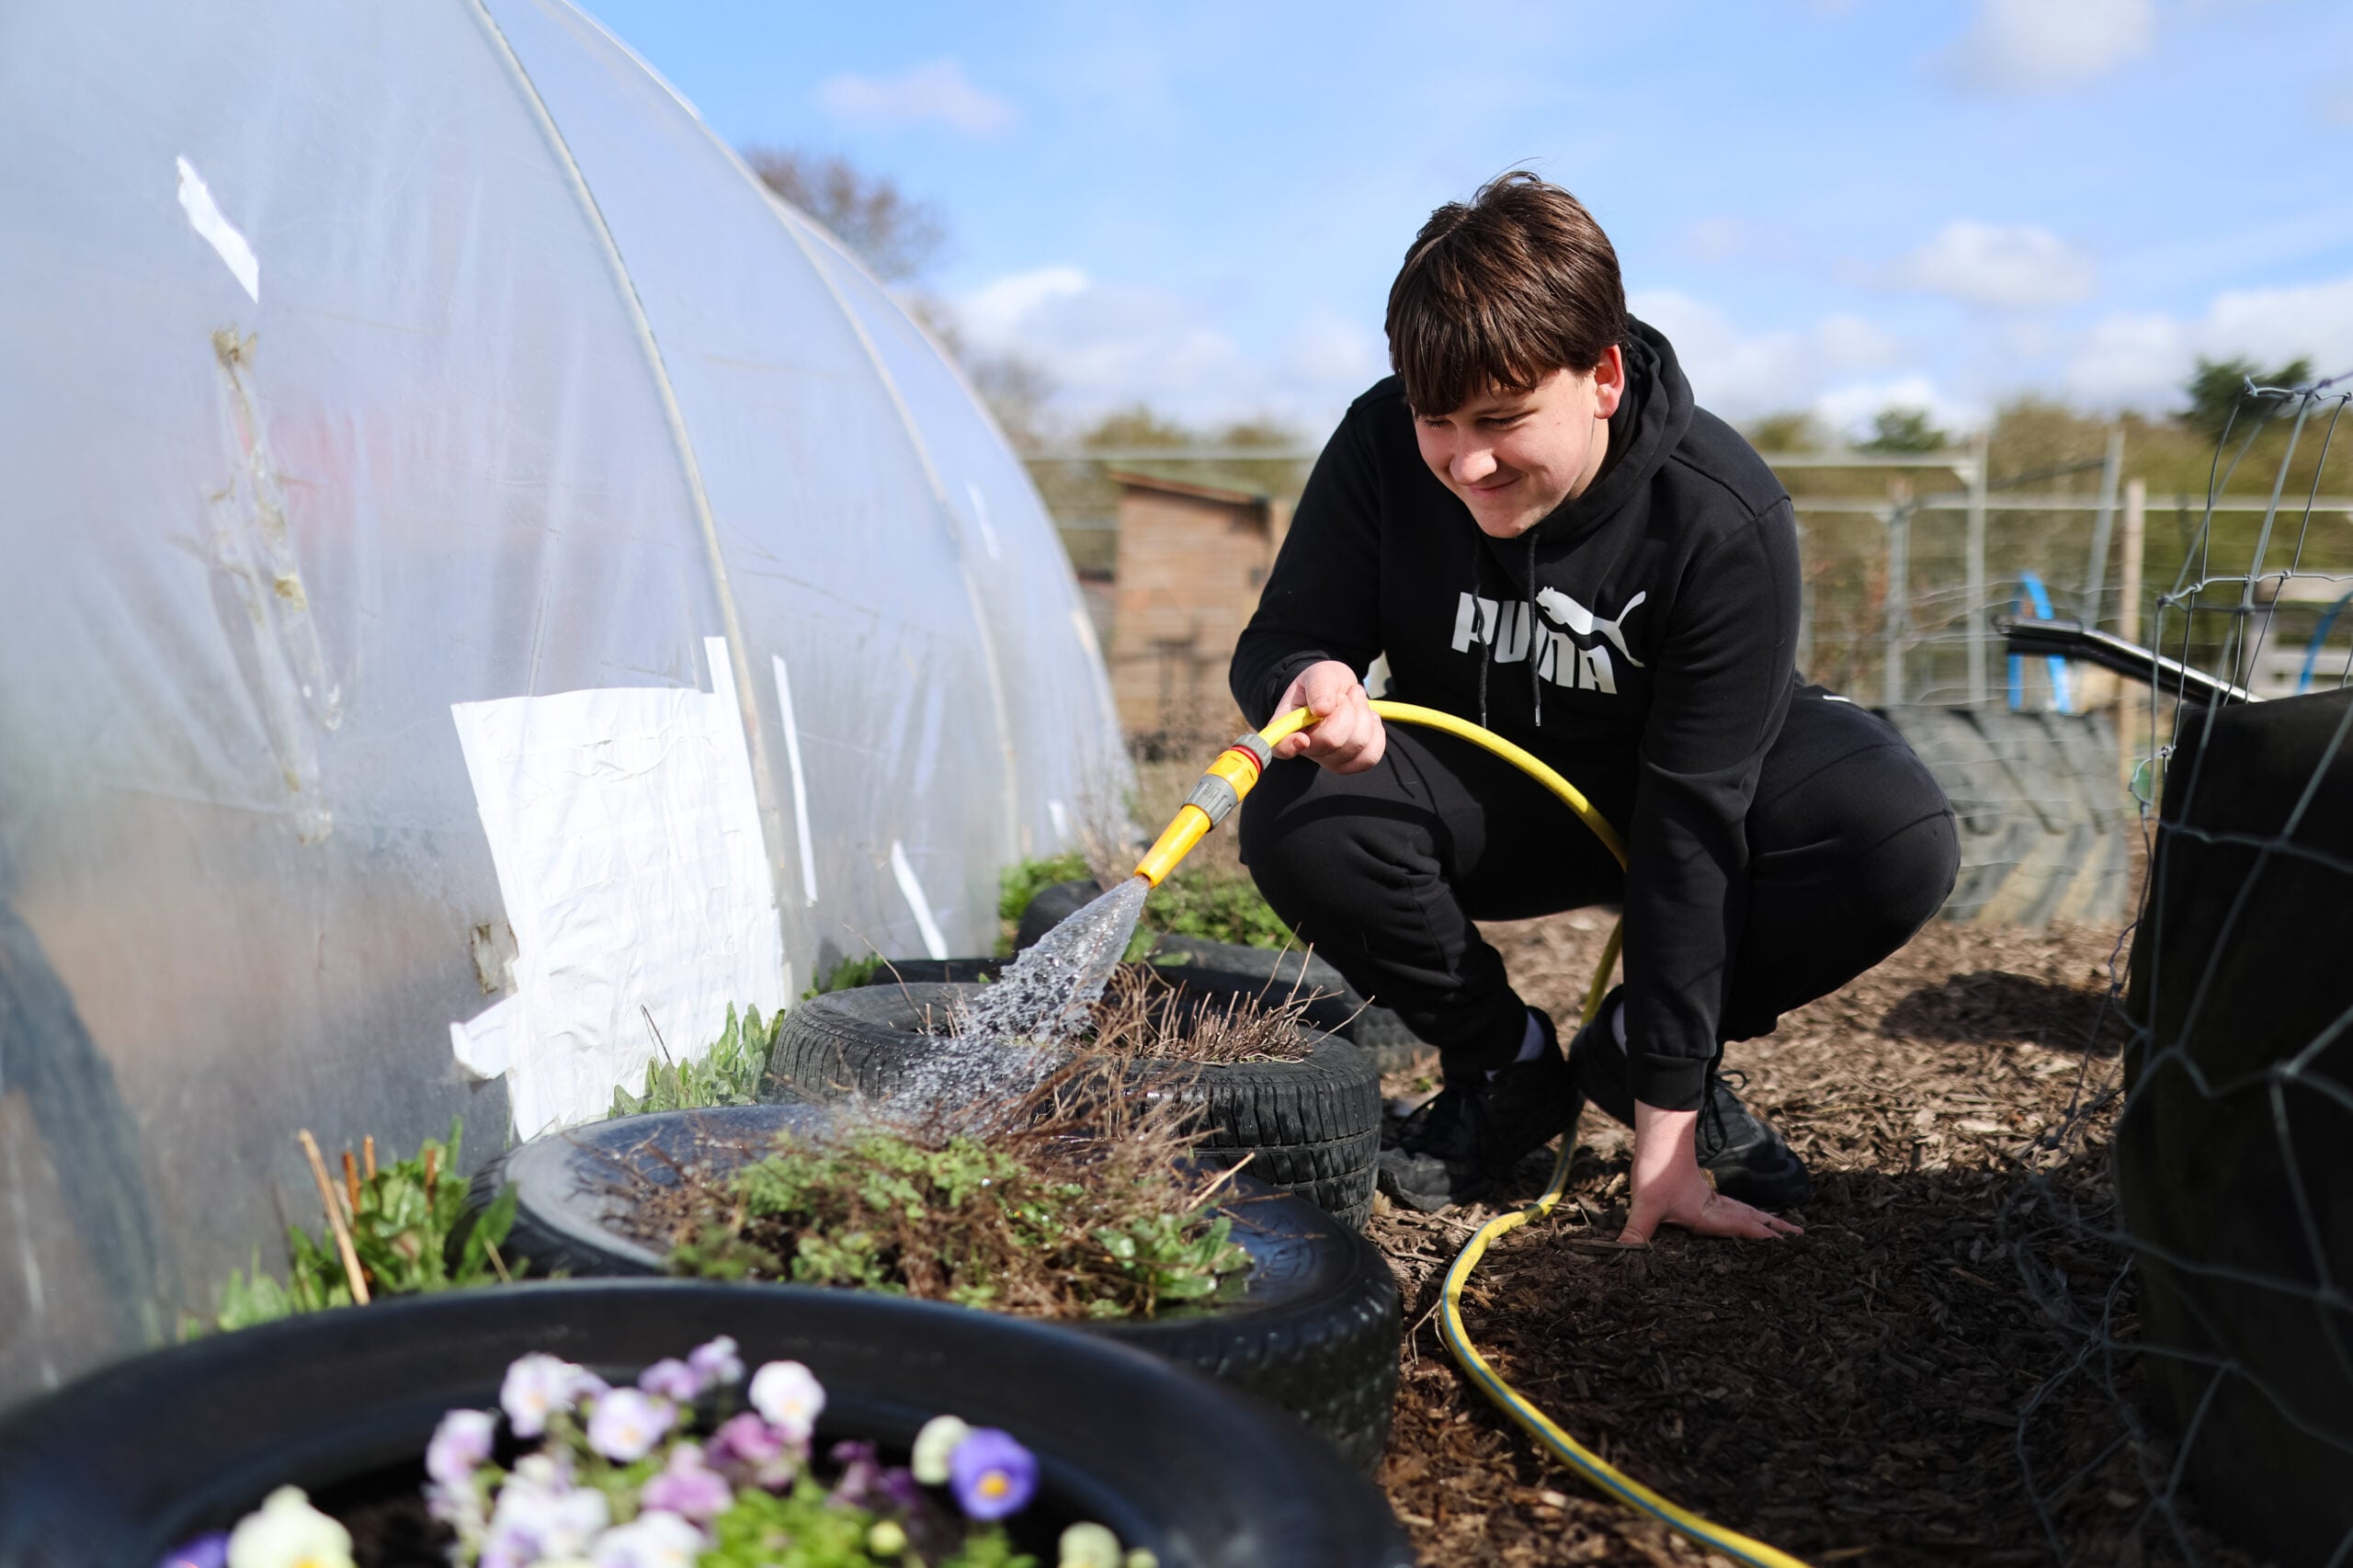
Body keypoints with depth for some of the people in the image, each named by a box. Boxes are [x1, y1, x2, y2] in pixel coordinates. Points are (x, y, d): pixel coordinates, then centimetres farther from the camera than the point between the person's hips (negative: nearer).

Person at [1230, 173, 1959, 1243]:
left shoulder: (1725, 519, -28)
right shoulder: (1384, 447, -21)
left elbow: (1693, 820, -30)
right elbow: (1279, 641, -13)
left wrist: (1668, 1119, -29)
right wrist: (1307, 686, -42)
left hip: (1674, 780, -1)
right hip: (1479, 796, 2)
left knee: (1901, 843, -30)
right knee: (1295, 825, -30)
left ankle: (1633, 1058, -4)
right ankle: (1510, 1069, -3)